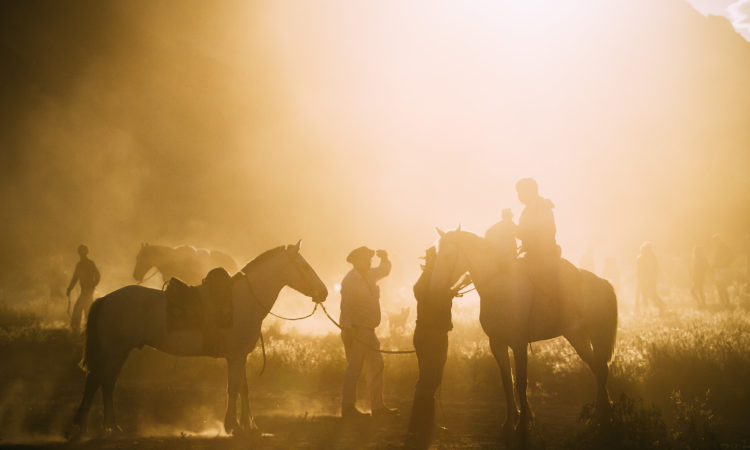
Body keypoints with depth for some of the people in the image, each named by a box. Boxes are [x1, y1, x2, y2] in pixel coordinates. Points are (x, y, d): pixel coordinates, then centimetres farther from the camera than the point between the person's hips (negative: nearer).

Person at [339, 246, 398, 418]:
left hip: (368, 331, 9)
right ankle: (348, 408, -5)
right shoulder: (350, 280, -12)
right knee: (354, 368, -8)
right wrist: (347, 329, -27)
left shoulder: (369, 275, 13)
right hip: (355, 330, -9)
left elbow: (384, 271, 33)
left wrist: (384, 258, 11)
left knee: (376, 366, 12)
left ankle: (377, 406, 18)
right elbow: (346, 306, -19)